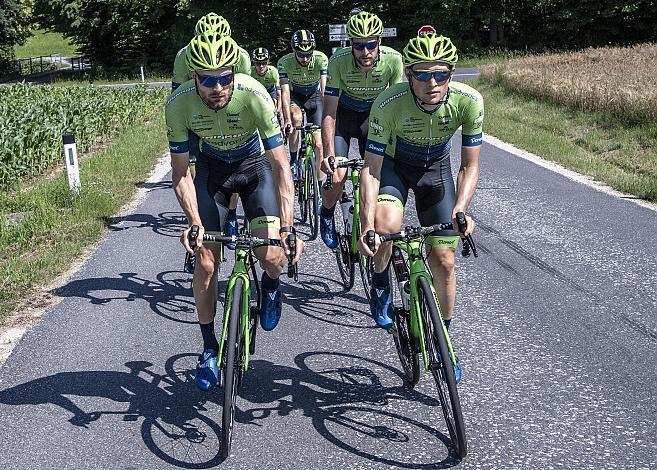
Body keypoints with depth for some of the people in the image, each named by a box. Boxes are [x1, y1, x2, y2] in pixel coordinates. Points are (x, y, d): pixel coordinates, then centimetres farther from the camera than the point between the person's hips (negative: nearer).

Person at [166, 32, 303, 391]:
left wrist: (287, 229, -39)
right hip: (211, 167, 2)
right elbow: (180, 172, -17)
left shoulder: (254, 95, -33)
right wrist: (194, 222, -30)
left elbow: (281, 167, -31)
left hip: (255, 164, -1)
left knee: (270, 253, -21)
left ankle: (270, 285, 18)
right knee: (205, 261, -6)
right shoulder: (179, 103, -27)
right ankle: (210, 349, 13)